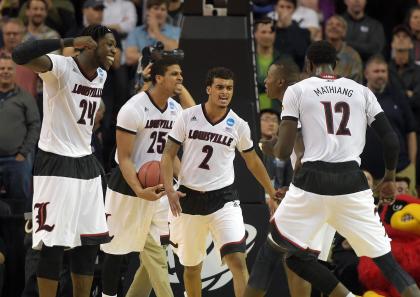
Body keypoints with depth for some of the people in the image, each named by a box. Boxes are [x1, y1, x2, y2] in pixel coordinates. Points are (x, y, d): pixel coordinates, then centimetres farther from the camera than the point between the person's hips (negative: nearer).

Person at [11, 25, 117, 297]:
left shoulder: (102, 76, 9)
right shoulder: (61, 68, -16)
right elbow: (20, 55, -36)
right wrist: (70, 42, -34)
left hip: (86, 164, 8)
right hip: (56, 164, -8)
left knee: (90, 242, 9)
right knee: (54, 244, -7)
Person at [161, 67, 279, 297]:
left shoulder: (238, 125, -1)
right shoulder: (188, 117, -4)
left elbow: (252, 161, 15)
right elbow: (169, 154, -1)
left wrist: (271, 192, 19)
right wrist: (169, 190, -15)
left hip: (223, 198, 0)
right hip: (189, 198, 1)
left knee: (237, 260, -17)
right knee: (192, 266, 12)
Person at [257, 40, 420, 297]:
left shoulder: (297, 91, 4)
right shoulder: (362, 92, 12)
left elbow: (283, 152, -3)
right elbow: (391, 141, 7)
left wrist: (270, 148, 21)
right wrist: (390, 178, 23)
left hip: (313, 180, -3)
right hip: (353, 181, 3)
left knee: (280, 246, 13)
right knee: (387, 261, 9)